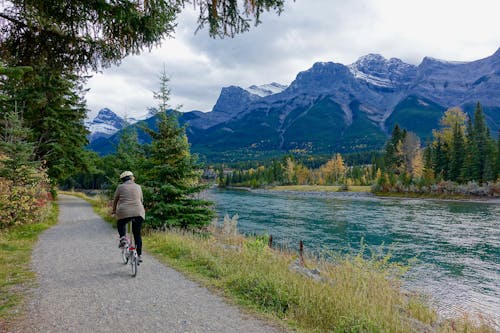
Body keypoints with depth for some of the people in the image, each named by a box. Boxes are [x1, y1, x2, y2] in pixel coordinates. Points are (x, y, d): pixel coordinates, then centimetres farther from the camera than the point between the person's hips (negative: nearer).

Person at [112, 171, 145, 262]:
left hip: (124, 212, -2)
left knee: (120, 224, 30)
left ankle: (122, 238, 7)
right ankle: (139, 255, 12)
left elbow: (115, 200, 14)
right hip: (139, 212, 2)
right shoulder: (138, 187, 14)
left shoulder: (120, 187, 7)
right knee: (137, 234, 11)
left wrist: (114, 210, 30)